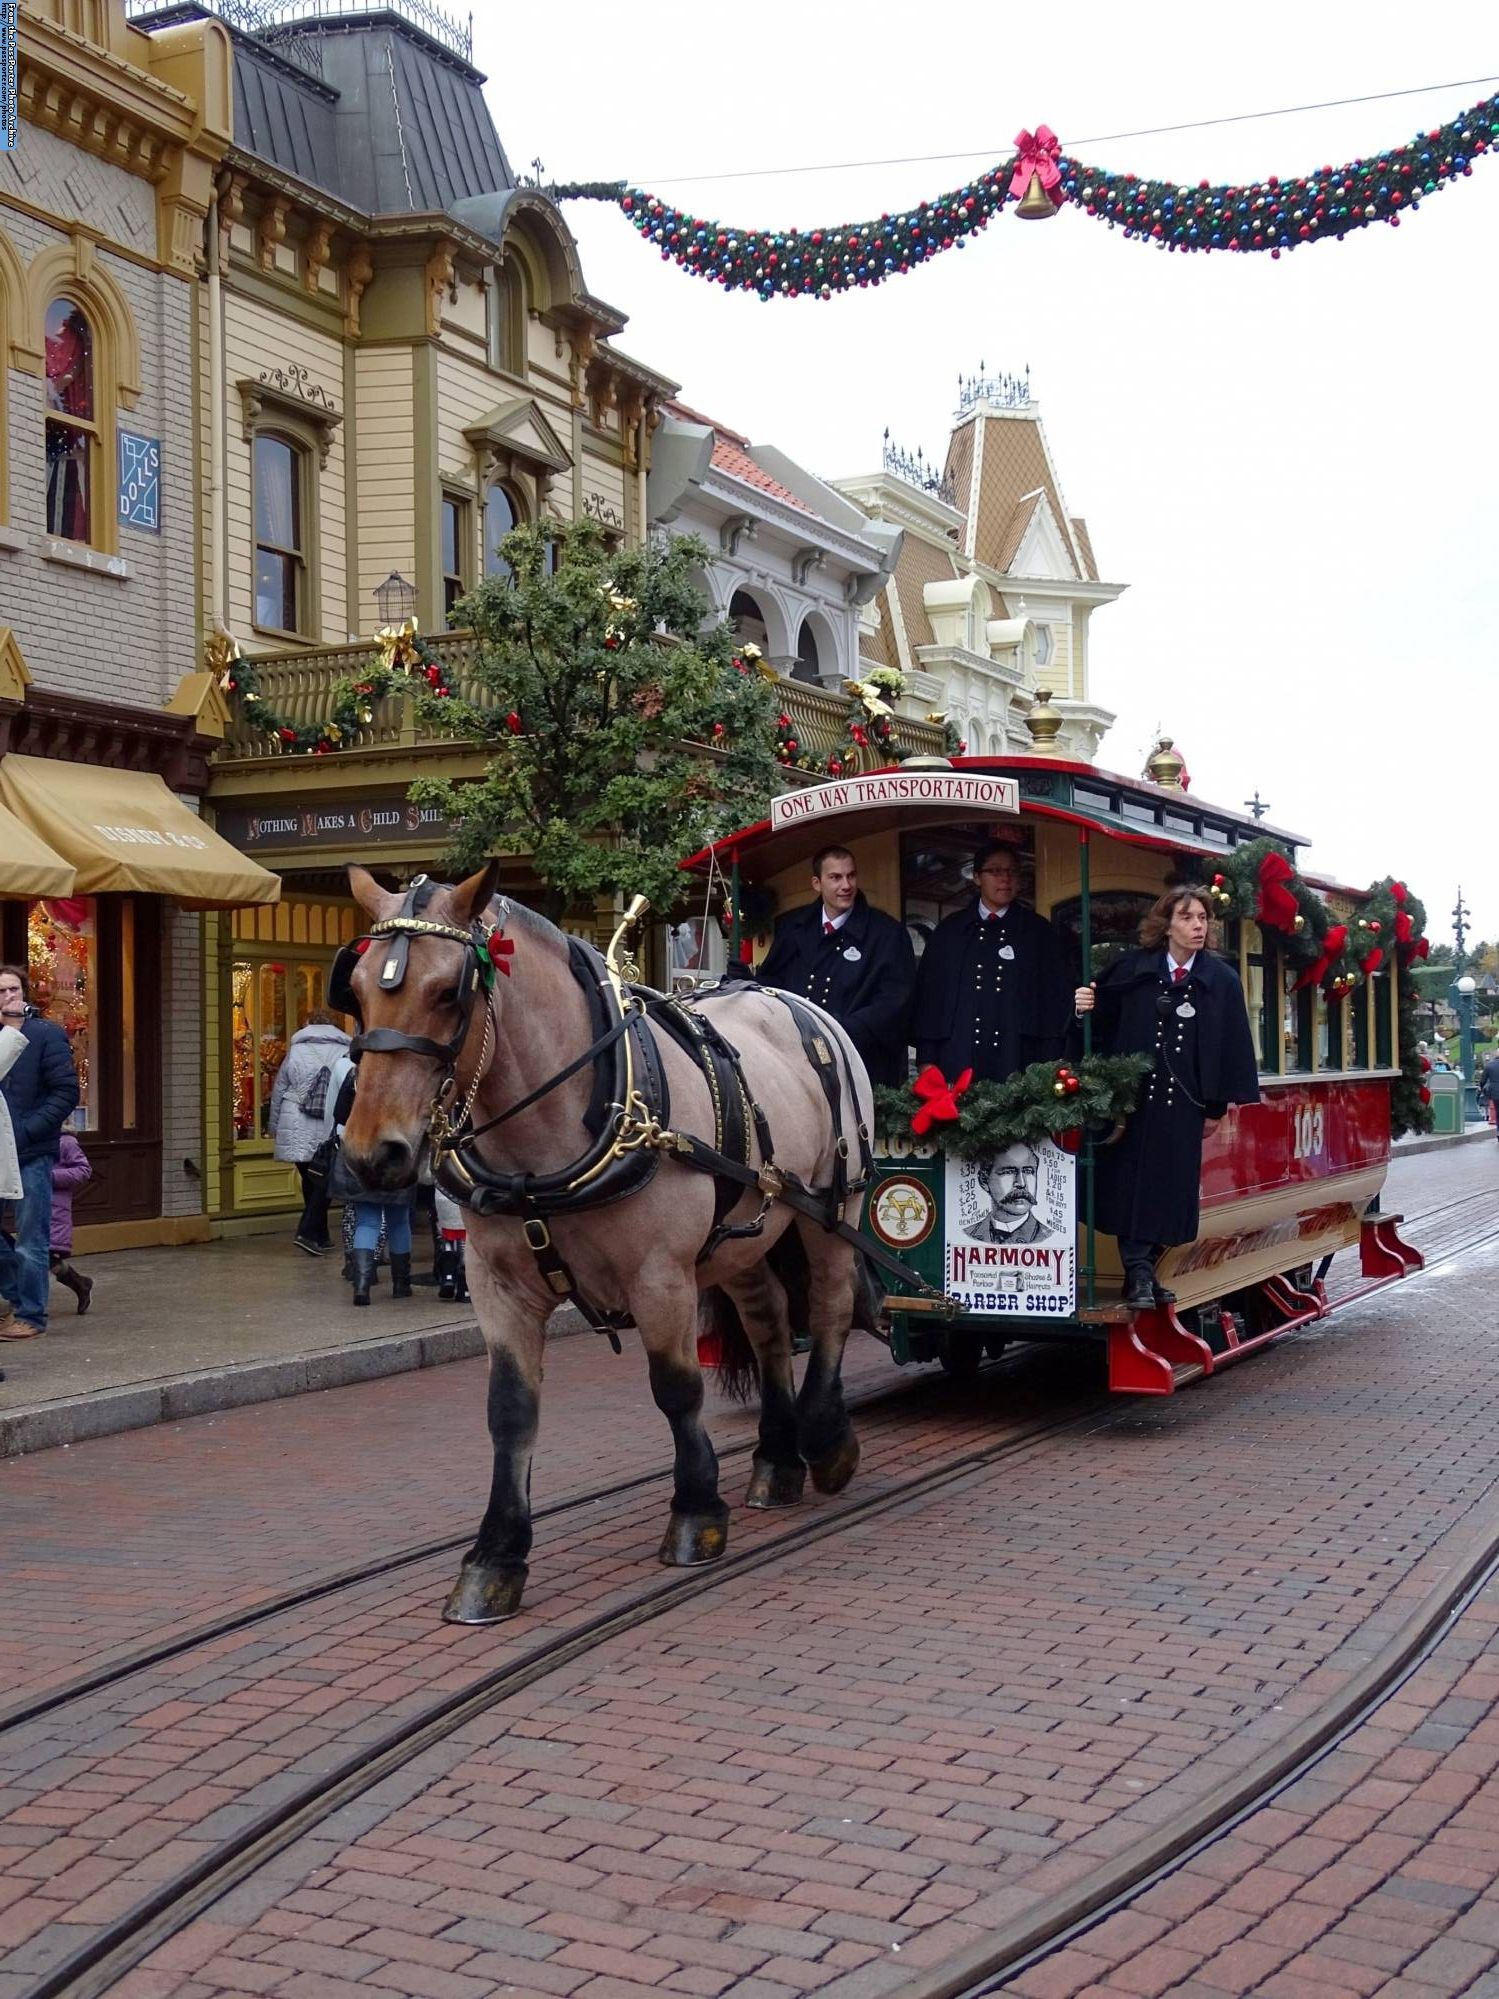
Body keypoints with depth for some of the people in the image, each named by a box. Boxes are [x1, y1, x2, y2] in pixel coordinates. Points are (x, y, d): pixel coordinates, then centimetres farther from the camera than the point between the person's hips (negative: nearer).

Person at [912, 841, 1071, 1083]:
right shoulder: (950, 930, 12)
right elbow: (928, 993, 10)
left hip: (1018, 1062, 0)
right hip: (958, 1061, 1)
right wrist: (926, 1060, 3)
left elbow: (1055, 999, 7)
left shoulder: (1038, 932, 10)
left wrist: (1049, 1068, -1)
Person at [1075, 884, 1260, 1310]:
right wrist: (1086, 1008, -20)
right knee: (1134, 1184, -2)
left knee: (1172, 1190, 4)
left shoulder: (1221, 980, 2)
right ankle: (1139, 1274, 1)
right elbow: (1103, 1021, 3)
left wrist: (1217, 1106, 0)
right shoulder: (1132, 969, 1)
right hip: (1132, 1095, -1)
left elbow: (1233, 1046, 2)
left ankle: (1143, 1270, 16)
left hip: (1183, 1103, 1)